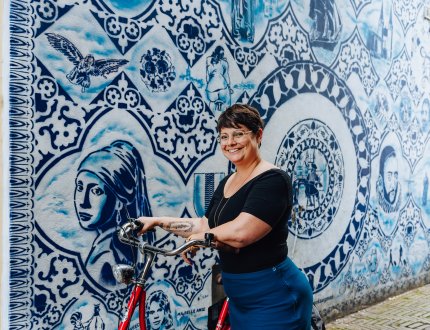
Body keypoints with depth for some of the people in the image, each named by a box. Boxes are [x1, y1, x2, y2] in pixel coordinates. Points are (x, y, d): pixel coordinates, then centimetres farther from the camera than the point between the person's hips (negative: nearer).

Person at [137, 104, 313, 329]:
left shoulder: (273, 180, -19)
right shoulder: (227, 183, 9)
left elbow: (241, 233, -29)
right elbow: (207, 225, 13)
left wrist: (199, 237, -14)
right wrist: (157, 221, 9)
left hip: (272, 296, -8)